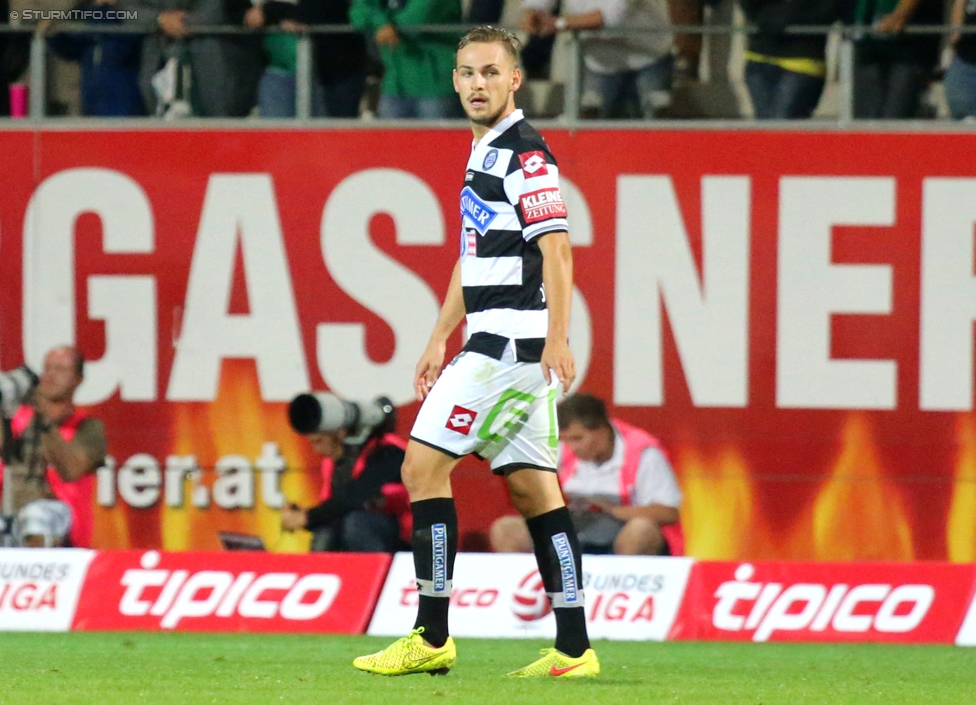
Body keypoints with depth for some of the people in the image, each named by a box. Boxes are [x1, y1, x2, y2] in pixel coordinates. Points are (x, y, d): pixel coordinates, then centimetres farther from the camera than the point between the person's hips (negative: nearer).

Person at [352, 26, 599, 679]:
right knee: (532, 485, 6)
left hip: (511, 341, -10)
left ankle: (431, 637, -8)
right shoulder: (484, 152, 19)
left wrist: (556, 339, -28)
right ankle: (572, 648, 4)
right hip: (494, 341, 10)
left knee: (423, 465, -9)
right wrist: (440, 339, 27)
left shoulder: (526, 153, -11)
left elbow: (556, 248, -19)